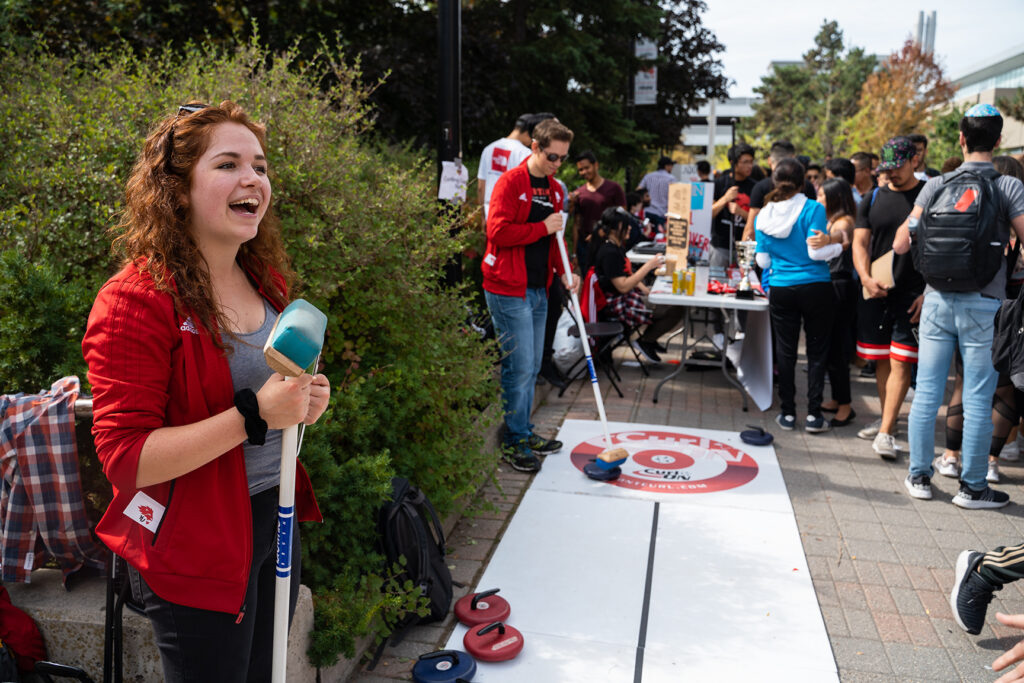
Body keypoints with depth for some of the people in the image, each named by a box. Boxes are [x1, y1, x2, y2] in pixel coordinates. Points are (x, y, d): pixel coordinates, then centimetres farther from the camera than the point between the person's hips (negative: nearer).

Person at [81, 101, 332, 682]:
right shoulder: (136, 302, -20)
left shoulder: (267, 281, 4)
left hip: (276, 520, 7)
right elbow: (124, 456, -23)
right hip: (198, 548, -7)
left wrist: (305, 398, -3)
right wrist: (253, 416, -31)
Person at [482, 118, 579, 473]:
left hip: (539, 290, 8)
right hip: (509, 290, -8)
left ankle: (524, 432, 27)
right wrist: (542, 228, -15)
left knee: (532, 366, 14)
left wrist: (565, 271, 6)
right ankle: (514, 442, 7)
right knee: (519, 367, -6)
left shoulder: (555, 190, 15)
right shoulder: (510, 182, -10)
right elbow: (497, 232, -20)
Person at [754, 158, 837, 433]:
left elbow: (762, 260, 6)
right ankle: (814, 415, 7)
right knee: (816, 351, 6)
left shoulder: (764, 216, 2)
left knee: (785, 351, 10)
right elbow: (815, 252, -14)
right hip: (815, 288, -2)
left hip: (781, 290, 3)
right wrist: (840, 246, 3)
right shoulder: (813, 209, -9)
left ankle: (787, 413, 14)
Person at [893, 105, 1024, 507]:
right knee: (978, 400, 5)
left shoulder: (936, 186, 2)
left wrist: (909, 223, 19)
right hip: (983, 304, -2)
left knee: (926, 393, 9)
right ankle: (972, 486, 14)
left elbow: (901, 245, -2)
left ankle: (919, 476, 18)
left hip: (938, 300, 3)